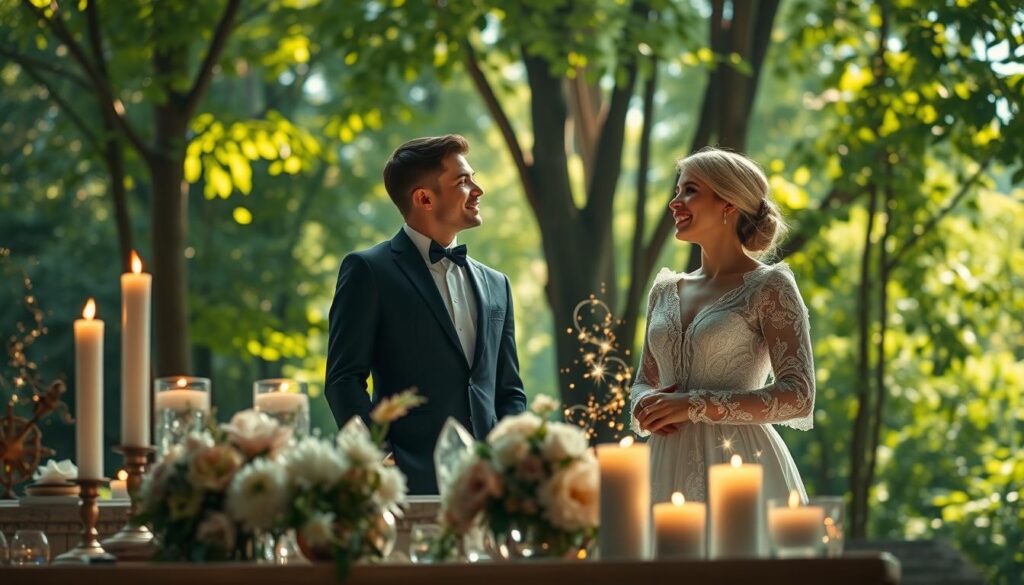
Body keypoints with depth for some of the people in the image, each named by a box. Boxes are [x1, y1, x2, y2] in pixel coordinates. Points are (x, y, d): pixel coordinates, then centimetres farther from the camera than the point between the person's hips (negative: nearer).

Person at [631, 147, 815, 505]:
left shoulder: (769, 287, -3)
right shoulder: (665, 291, 14)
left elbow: (798, 397, -11)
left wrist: (694, 405, -16)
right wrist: (645, 406, -3)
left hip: (736, 464, -5)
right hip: (670, 468, 5)